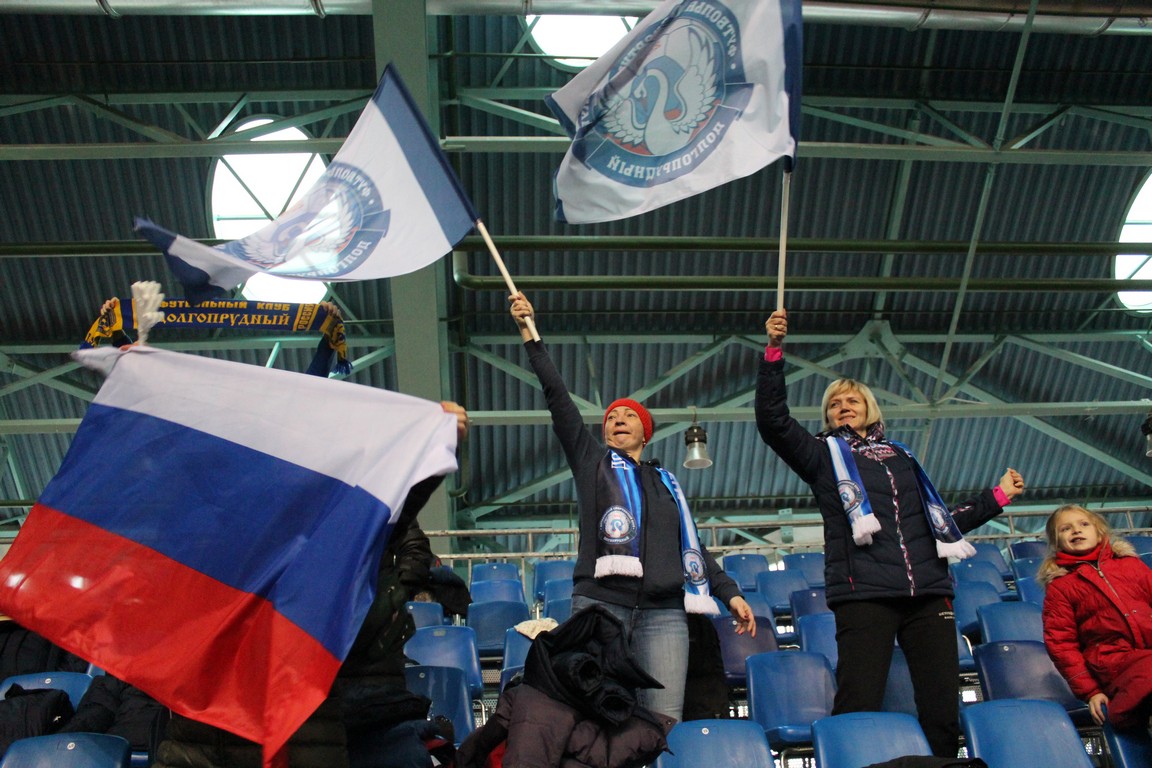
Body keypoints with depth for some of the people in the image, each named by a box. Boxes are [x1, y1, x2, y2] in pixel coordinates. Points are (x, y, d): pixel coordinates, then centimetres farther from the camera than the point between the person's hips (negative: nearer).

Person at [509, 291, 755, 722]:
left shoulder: (666, 483, 25)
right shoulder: (591, 460, 15)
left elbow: (691, 546, 25)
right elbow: (557, 397, 7)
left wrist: (729, 591, 16)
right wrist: (530, 335, 2)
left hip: (663, 612, 3)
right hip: (601, 601, -3)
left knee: (665, 720, -7)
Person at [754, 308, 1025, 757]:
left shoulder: (901, 455, 26)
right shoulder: (823, 454, 14)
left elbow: (940, 522, 31)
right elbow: (772, 420, -2)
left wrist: (998, 497, 32)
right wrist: (774, 351, -9)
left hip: (929, 591, 4)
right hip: (863, 593, -4)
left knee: (943, 713, 0)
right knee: (858, 712, -10)